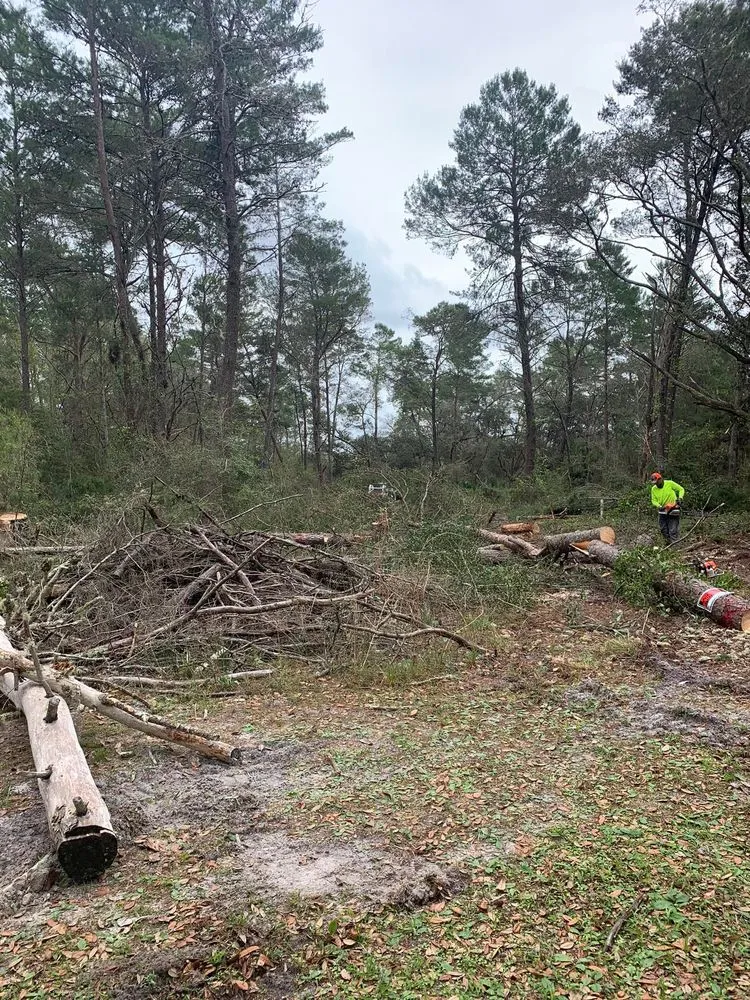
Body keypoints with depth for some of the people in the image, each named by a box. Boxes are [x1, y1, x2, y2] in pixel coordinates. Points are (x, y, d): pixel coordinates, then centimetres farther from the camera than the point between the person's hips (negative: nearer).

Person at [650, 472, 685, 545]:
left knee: (673, 530, -6)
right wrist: (659, 506, -19)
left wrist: (680, 498, -19)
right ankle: (668, 542, 26)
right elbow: (654, 500, -1)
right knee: (663, 529, 10)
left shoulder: (670, 484, -10)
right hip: (662, 511, 5)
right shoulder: (653, 489, 2)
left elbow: (681, 489, -3)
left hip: (673, 511, -5)